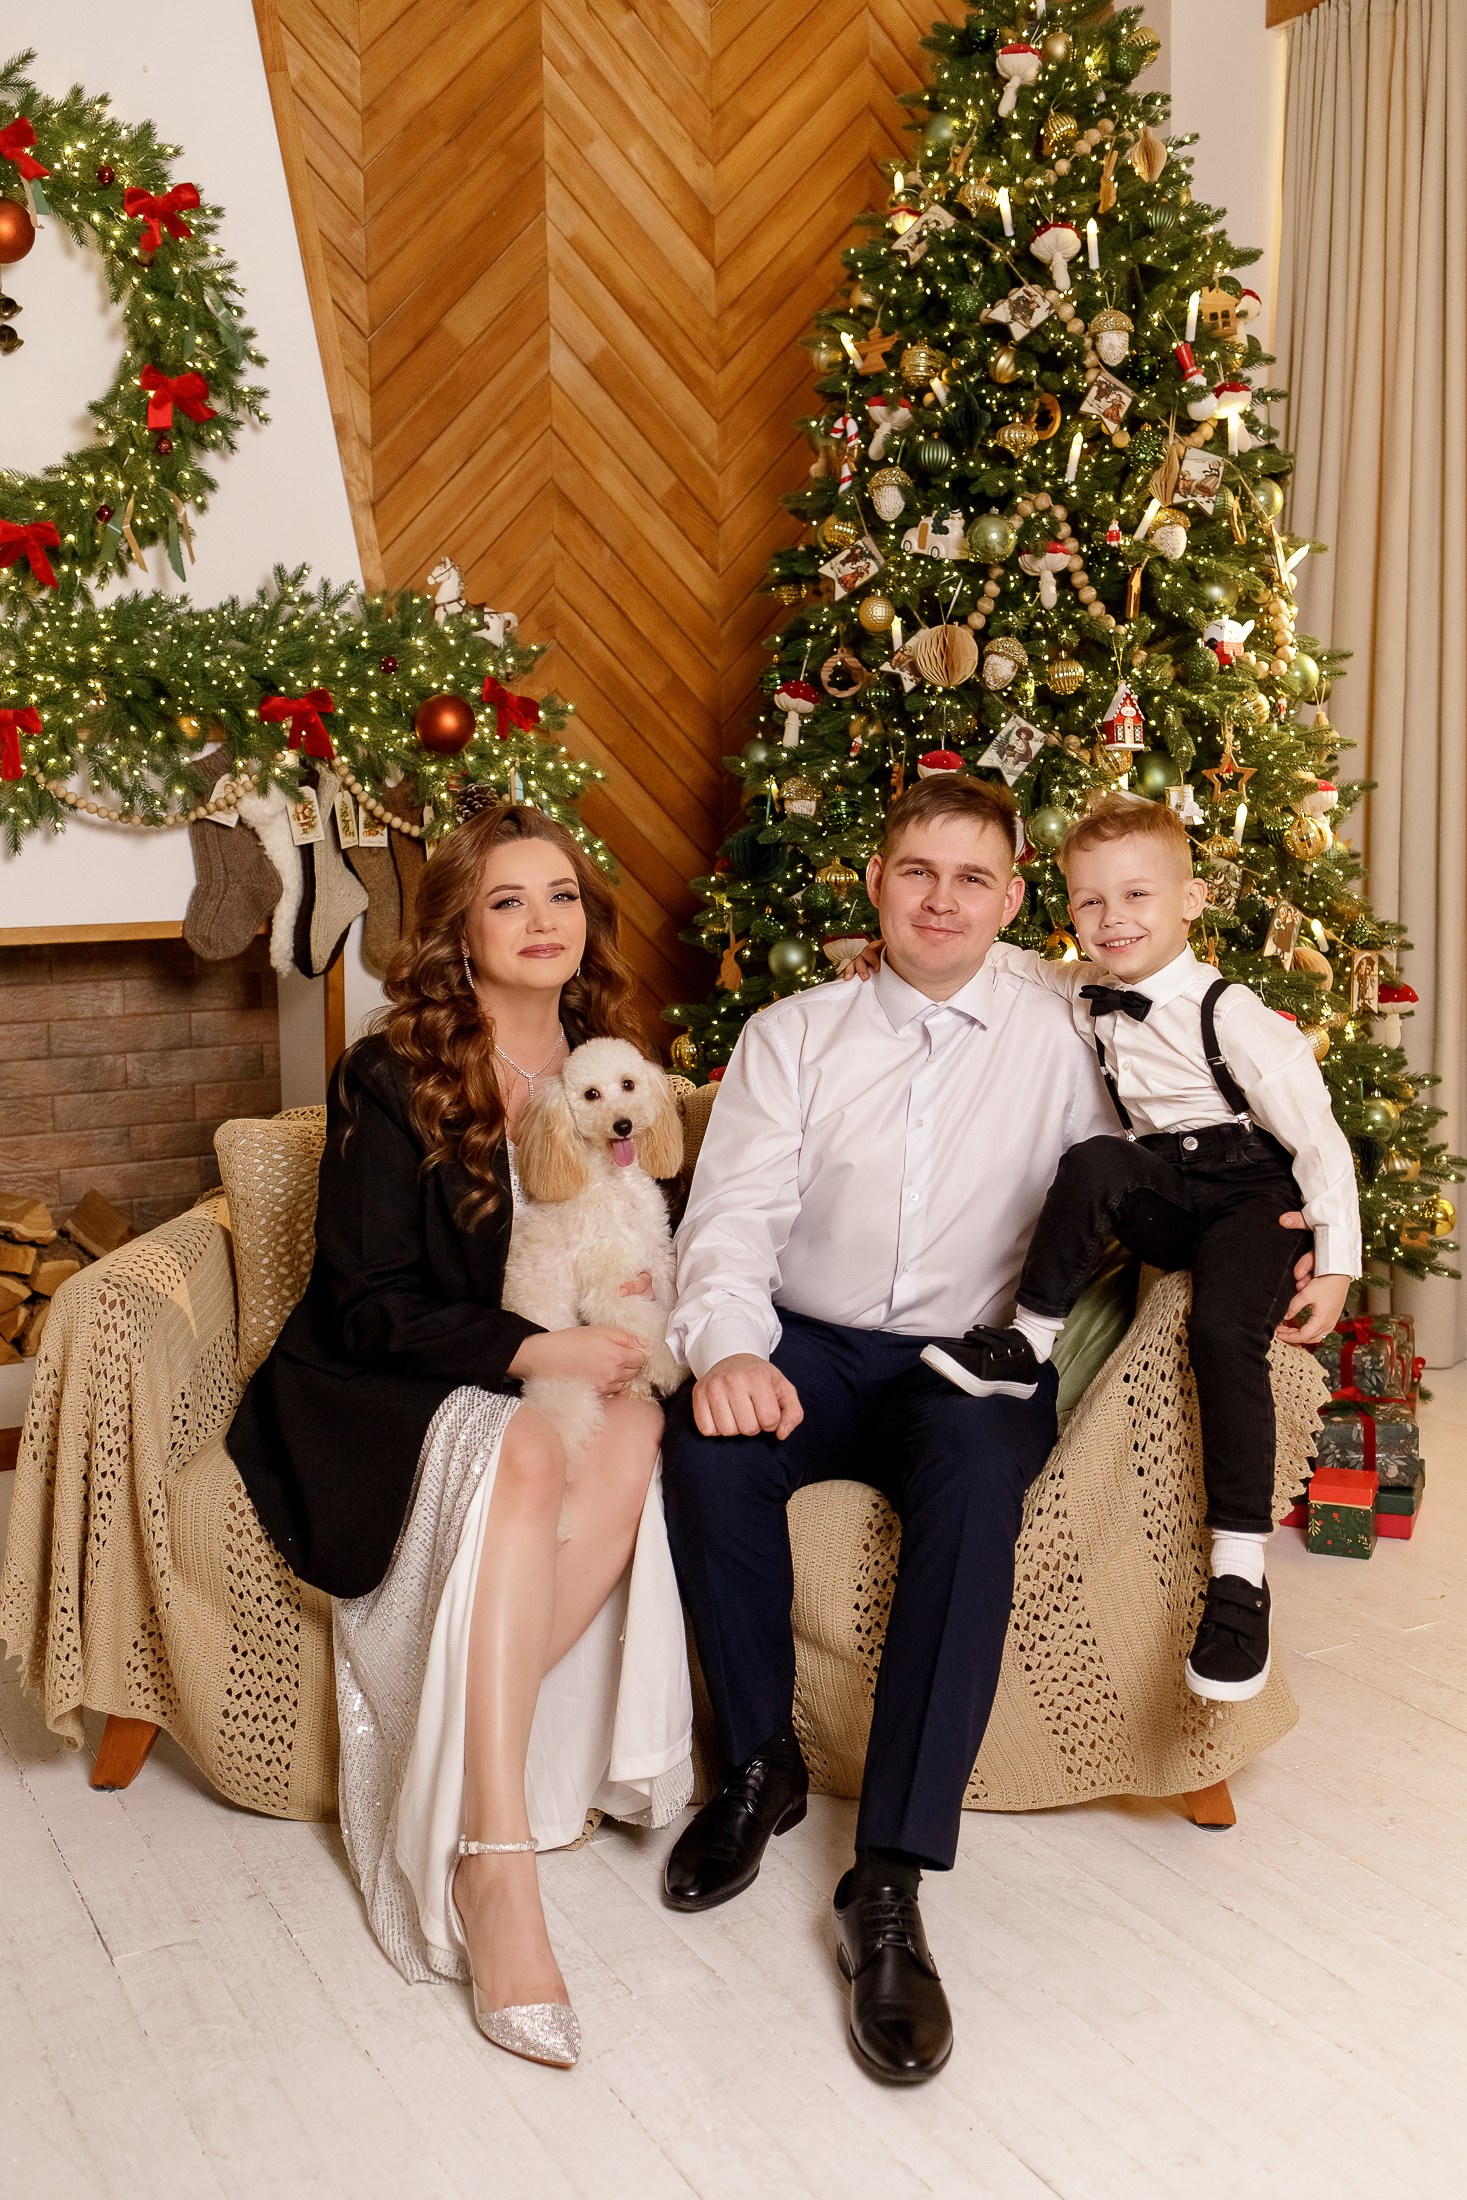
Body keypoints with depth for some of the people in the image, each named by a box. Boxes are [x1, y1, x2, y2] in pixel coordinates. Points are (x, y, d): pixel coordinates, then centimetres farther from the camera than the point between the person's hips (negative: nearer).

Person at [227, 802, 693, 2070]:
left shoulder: (608, 1072, 9)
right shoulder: (392, 1082, -6)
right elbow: (367, 1303, -11)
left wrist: (638, 1300, -4)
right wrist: (534, 1351, -22)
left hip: (557, 1383, 5)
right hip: (385, 1396, -4)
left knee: (635, 1437, -30)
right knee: (521, 1453, -37)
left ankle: (504, 1772, -23)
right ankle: (493, 1857, -38)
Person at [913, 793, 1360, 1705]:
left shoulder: (1230, 1014, -13)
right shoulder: (1085, 995, 4)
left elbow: (1319, 1139, -10)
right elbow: (1001, 964, 21)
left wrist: (1337, 1267, -13)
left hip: (1249, 1194, -4)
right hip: (1161, 1205, 5)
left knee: (1226, 1331, -31)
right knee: (1093, 1161, -29)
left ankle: (1241, 1571, -27)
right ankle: (1026, 1343, -19)